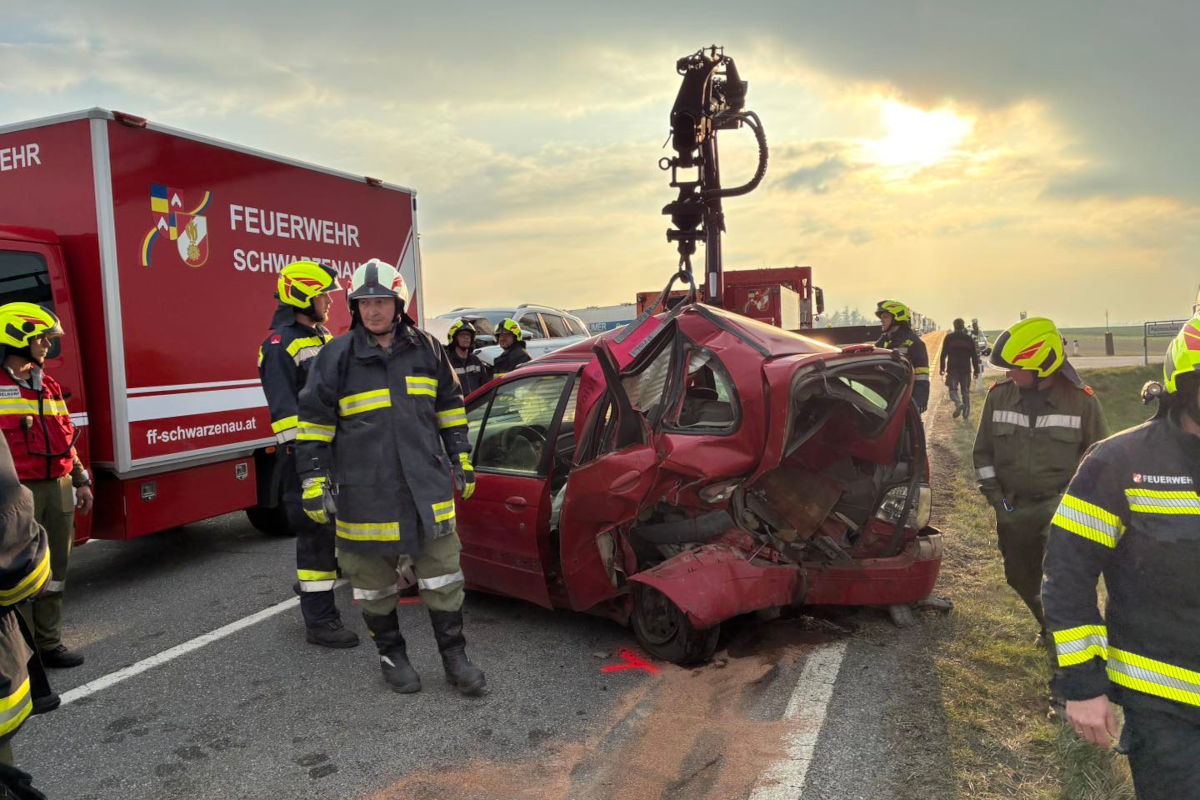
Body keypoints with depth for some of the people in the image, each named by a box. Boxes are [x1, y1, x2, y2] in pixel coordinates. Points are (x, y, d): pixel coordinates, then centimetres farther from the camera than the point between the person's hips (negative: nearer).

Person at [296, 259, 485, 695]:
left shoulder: (426, 349, 6)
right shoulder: (337, 356, -3)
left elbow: (449, 405, 17)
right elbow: (314, 420, -1)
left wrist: (461, 459, 16)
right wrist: (314, 482, -4)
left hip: (427, 487, 2)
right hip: (364, 493, -2)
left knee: (442, 577, 6)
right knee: (375, 584, 10)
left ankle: (454, 656, 20)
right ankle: (391, 655, 30)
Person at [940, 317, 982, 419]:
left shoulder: (949, 337, 1)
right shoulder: (969, 339, 8)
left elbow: (943, 354, -2)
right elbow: (974, 356, 7)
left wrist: (941, 368, 2)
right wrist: (976, 370, 11)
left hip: (952, 369, -2)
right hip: (966, 369, 2)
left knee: (953, 389, 1)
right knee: (965, 391, 9)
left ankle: (959, 403, -27)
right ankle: (966, 412, 5)